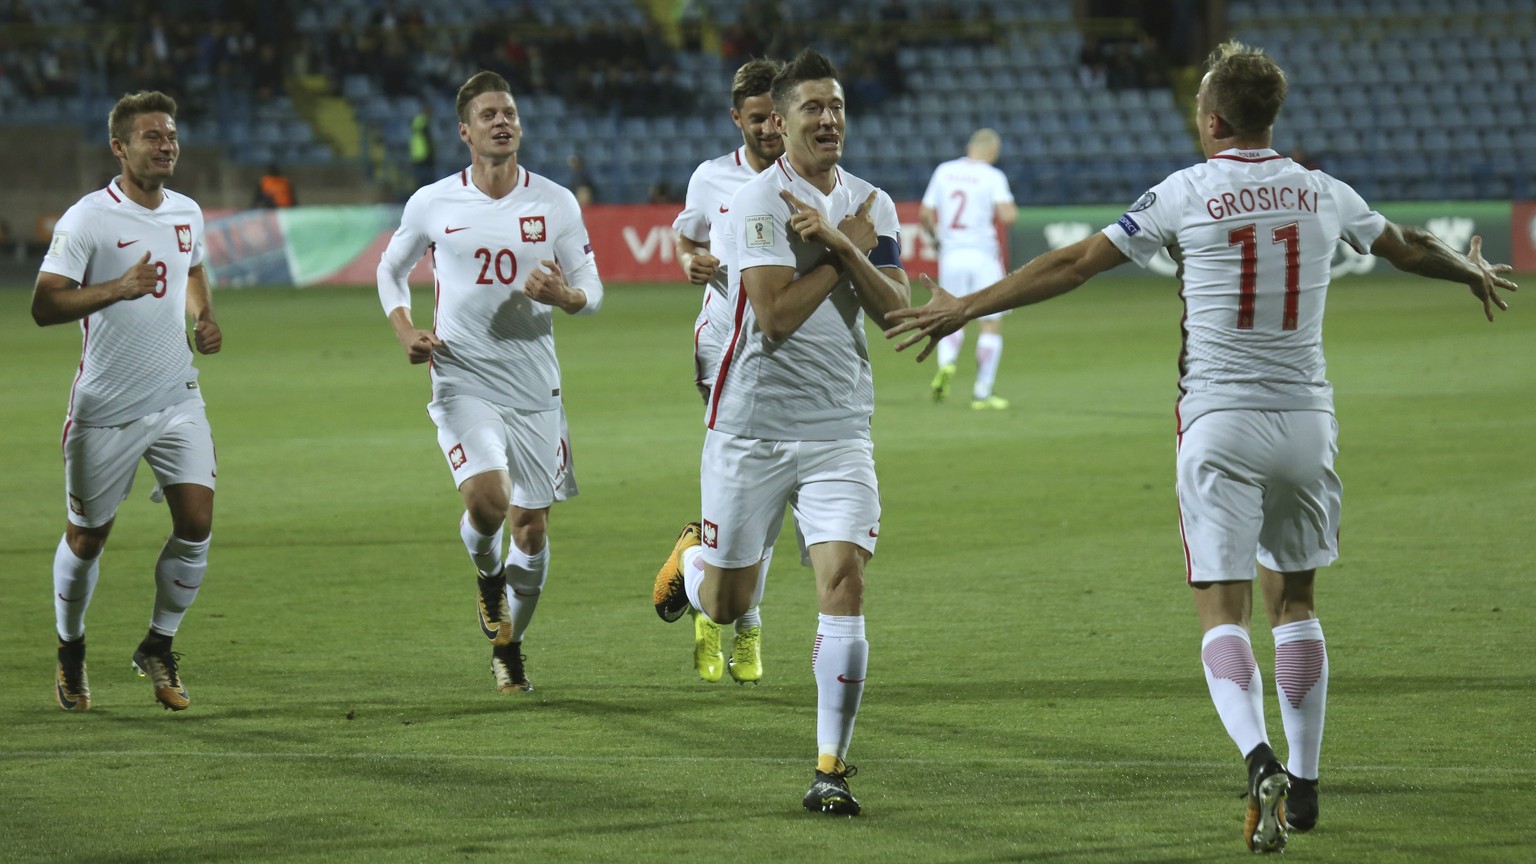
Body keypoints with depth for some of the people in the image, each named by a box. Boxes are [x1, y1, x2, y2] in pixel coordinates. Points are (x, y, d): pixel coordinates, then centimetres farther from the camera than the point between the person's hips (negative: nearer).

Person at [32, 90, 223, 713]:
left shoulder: (186, 212, 7)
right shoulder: (88, 220, -13)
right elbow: (43, 306, -17)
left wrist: (204, 317, 8)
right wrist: (117, 289, -28)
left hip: (178, 398, 5)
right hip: (106, 408, -5)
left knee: (196, 524, -8)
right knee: (87, 537, 7)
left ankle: (158, 648, 10)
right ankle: (70, 650, 30)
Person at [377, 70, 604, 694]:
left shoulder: (555, 203, 2)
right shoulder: (432, 204, 0)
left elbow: (591, 291, 6)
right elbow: (391, 270, 16)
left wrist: (564, 295, -17)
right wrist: (405, 330, -2)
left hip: (536, 389, 2)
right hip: (463, 381, -2)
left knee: (531, 527, 5)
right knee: (487, 500, -24)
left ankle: (509, 642, 27)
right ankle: (487, 573, 10)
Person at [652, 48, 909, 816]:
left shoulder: (871, 206, 7)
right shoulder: (758, 202, -10)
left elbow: (896, 308, -1)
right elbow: (775, 313, -19)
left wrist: (842, 245, -15)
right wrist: (846, 249, -11)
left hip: (840, 429, 3)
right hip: (752, 427, -3)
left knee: (843, 580, -14)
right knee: (725, 605, 8)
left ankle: (831, 767, -7)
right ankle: (692, 555, 47)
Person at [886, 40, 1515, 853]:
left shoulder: (1185, 194, -6)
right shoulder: (1324, 195, 5)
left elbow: (1072, 264, -5)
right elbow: (1409, 246, 23)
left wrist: (966, 307, 3)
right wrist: (1472, 270, 45)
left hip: (1220, 425, -4)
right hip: (1306, 419, 4)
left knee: (1222, 611, -4)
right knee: (1294, 601, 18)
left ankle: (1260, 762, -27)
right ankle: (1302, 784, 20)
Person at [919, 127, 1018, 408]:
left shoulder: (944, 171, 6)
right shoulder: (993, 177, -7)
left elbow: (925, 214, 7)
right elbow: (1007, 216, -18)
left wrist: (937, 235, 26)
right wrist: (1012, 208, 4)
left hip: (950, 256, 4)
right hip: (983, 255, -4)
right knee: (992, 324, 6)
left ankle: (946, 362, -16)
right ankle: (981, 393, 4)